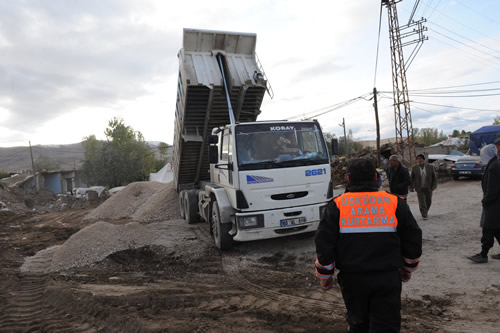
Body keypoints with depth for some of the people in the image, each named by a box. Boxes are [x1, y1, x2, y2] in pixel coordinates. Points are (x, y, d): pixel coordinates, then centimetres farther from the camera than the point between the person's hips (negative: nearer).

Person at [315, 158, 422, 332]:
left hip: (352, 278, 0)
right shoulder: (395, 202, 0)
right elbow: (413, 239, 7)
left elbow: (324, 244, -6)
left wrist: (324, 275, 7)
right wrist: (408, 269, 21)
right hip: (387, 278, 0)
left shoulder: (337, 205, -4)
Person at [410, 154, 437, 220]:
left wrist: (434, 185, -6)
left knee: (428, 202, 13)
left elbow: (434, 177, 3)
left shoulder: (430, 167, -2)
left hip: (428, 188, 2)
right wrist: (411, 187, -2)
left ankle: (426, 211, 37)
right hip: (419, 189, -2)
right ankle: (424, 215, -2)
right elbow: (412, 178, 1)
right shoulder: (414, 168, -4)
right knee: (422, 202, -8)